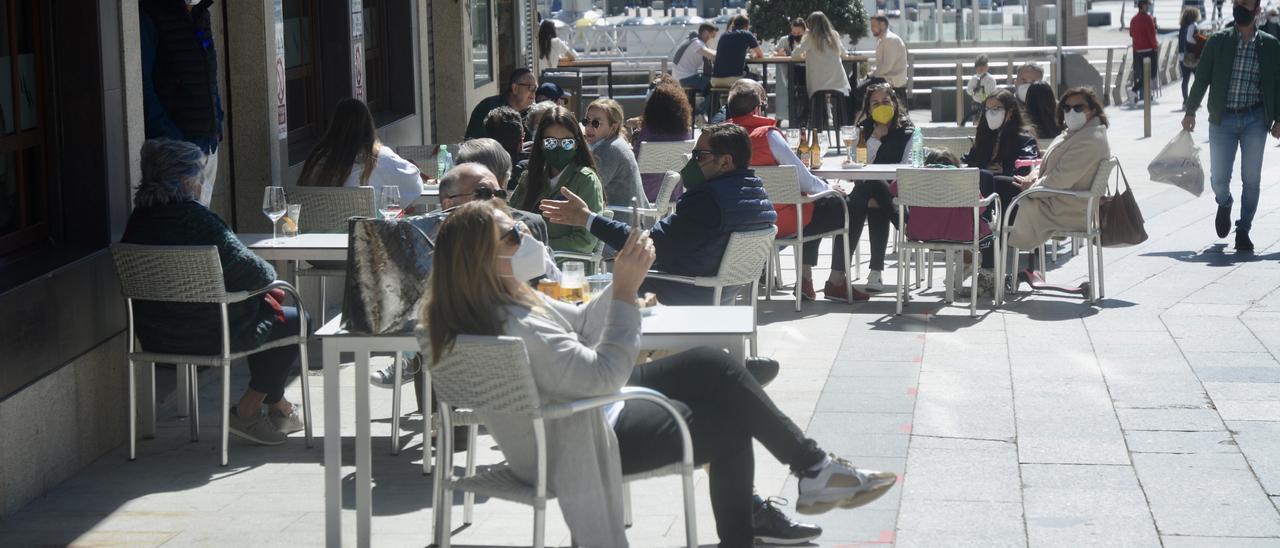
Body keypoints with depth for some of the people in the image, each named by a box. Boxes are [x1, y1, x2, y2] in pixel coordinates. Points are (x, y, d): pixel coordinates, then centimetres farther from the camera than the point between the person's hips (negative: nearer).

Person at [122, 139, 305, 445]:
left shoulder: (140, 217, 4)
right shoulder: (194, 217, -22)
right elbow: (247, 271, -20)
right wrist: (269, 274, 4)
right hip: (206, 336, -9)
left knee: (263, 307, 29)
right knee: (294, 321, 11)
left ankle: (278, 407, 33)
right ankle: (246, 412, 14)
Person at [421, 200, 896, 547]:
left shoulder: (501, 300, -2)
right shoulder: (512, 326, -33)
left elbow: (580, 325, 9)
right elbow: (603, 375, -33)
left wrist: (624, 282, -6)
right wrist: (626, 291, -32)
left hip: (577, 406, 10)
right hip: (578, 444, -10)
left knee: (711, 366, 9)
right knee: (732, 424, -2)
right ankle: (815, 470, 24)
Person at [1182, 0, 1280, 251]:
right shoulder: (1218, 41, 1)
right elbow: (1201, 78, 4)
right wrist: (1190, 111, 1)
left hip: (1255, 119, 0)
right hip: (1222, 119, 0)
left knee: (1251, 179, 1)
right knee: (1218, 178, 1)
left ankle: (1243, 231, 15)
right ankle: (1225, 204, 35)